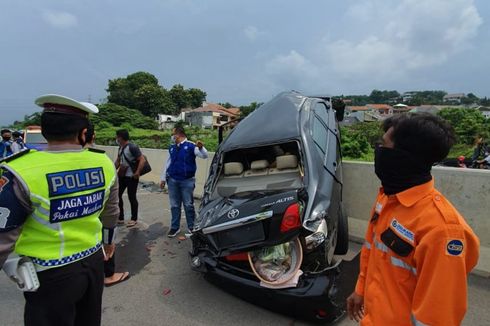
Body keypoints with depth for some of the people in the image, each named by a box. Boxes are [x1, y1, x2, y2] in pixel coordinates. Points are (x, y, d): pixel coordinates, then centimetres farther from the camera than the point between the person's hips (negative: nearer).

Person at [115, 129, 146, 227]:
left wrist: (137, 173, -23)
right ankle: (120, 218, 24)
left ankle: (134, 219, 17)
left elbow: (142, 160, -22)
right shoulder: (121, 147, 9)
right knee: (117, 195, 11)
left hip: (131, 177, -8)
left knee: (132, 197, 1)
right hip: (122, 176, 9)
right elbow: (118, 161, 22)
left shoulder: (132, 147, -16)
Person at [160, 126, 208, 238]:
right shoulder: (172, 148, 11)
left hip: (187, 181, -5)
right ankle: (175, 227, 24)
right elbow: (168, 164, 16)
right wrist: (163, 178, 15)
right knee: (174, 205, 12)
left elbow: (204, 156, -17)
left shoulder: (190, 146, -7)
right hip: (172, 180, 5)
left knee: (188, 205, 3)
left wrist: (201, 147, -37)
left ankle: (191, 227, 16)